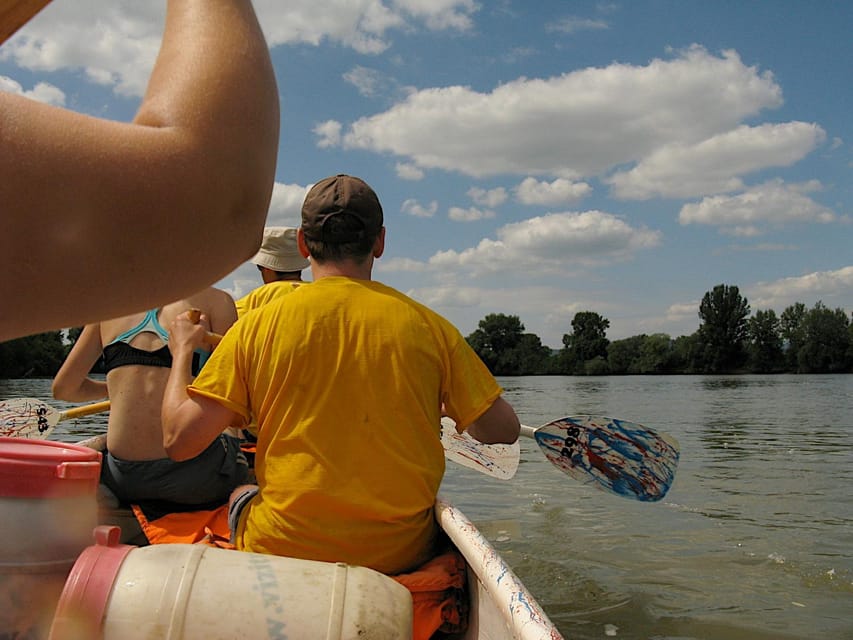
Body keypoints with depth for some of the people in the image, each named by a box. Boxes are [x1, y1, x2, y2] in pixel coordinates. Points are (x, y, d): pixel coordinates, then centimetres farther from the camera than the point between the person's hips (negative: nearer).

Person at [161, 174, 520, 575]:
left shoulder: (258, 325, -8)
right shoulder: (427, 326, -6)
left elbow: (178, 441, -6)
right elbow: (503, 431, 1)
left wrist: (182, 350, 11)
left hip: (283, 552, -1)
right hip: (402, 554, 1)